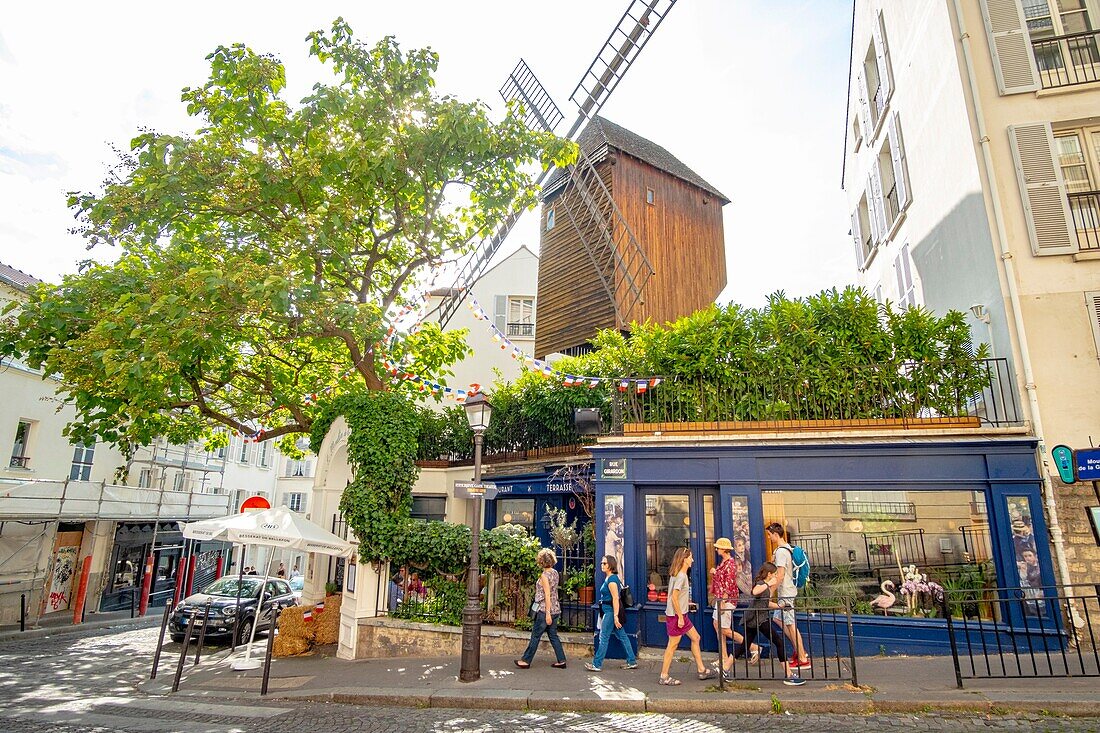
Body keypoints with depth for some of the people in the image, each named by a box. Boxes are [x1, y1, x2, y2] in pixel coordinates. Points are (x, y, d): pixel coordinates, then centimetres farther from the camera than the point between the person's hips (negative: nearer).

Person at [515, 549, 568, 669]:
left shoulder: (544, 575, -16)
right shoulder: (555, 573, 6)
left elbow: (547, 595, -19)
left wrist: (547, 613, -18)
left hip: (544, 609, -7)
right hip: (555, 609, 7)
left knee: (535, 636, 3)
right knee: (553, 635, 13)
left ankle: (526, 660, 13)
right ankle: (561, 661, 13)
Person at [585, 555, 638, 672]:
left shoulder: (611, 580, -18)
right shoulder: (608, 578, 12)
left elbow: (615, 598, -22)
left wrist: (615, 616, -24)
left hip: (611, 611, -10)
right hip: (609, 611, 10)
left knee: (604, 638, -1)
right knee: (622, 636, 13)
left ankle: (597, 664, 7)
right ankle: (632, 662, 19)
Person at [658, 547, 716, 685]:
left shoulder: (679, 574, 11)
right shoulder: (681, 576, -19)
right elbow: (674, 597, -23)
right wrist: (680, 617, -20)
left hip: (682, 615, 10)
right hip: (676, 615, -10)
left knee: (695, 638, 16)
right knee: (673, 645, -2)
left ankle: (701, 670, 26)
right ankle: (664, 676, 6)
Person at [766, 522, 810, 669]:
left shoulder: (780, 551, -20)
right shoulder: (787, 548, 10)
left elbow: (780, 575, -23)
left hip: (785, 593, -10)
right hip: (786, 592, 10)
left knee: (791, 624, -2)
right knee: (778, 618, 17)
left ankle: (803, 659, 6)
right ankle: (799, 650, 22)